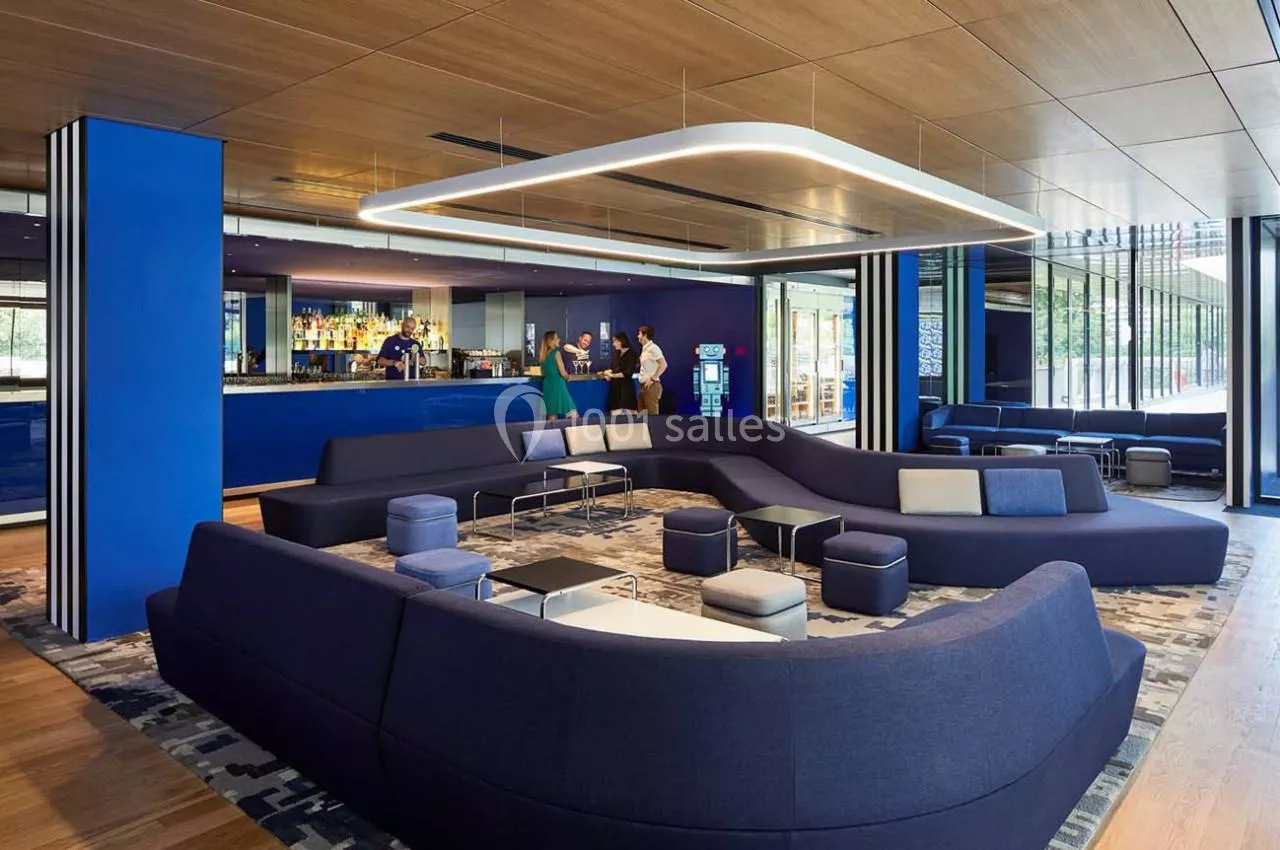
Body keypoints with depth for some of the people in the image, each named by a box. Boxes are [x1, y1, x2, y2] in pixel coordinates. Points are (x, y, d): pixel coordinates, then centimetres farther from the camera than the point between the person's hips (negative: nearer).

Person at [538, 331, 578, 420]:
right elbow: (563, 373, -12)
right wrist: (568, 377, 8)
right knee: (573, 414, -2)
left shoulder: (543, 354, 10)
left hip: (547, 385, 8)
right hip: (557, 385, -8)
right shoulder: (556, 352, -10)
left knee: (552, 415, 8)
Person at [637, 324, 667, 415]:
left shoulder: (653, 348, -13)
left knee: (652, 414, -7)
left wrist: (653, 379, -19)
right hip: (643, 385, 10)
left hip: (651, 386, -10)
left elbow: (663, 364, -21)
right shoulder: (644, 349, 16)